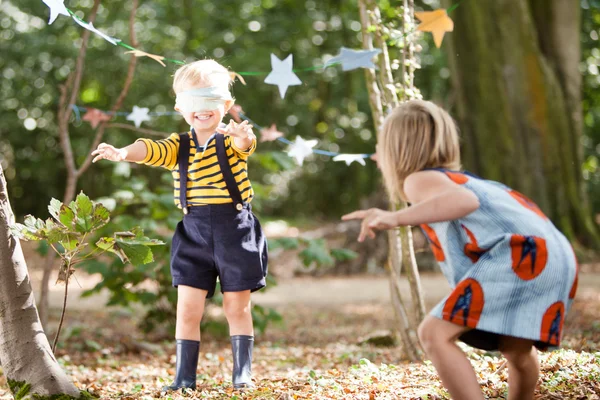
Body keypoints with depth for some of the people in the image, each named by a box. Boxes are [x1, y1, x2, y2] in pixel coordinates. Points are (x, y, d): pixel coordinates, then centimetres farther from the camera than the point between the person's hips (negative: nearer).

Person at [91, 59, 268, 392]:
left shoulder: (231, 139, -4)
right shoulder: (179, 146, 6)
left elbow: (244, 143, -27)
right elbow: (151, 150, -12)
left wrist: (242, 136, -53)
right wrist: (122, 153, -33)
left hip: (234, 229, -3)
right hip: (193, 231, 3)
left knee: (237, 306, 5)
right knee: (188, 307, 0)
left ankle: (242, 372, 17)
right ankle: (184, 377, 8)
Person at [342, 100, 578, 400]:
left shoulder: (420, 179, 2)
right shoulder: (457, 178, 31)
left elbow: (465, 200, -22)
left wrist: (396, 217, -31)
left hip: (521, 255, -10)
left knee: (434, 333, -17)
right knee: (517, 352, 32)